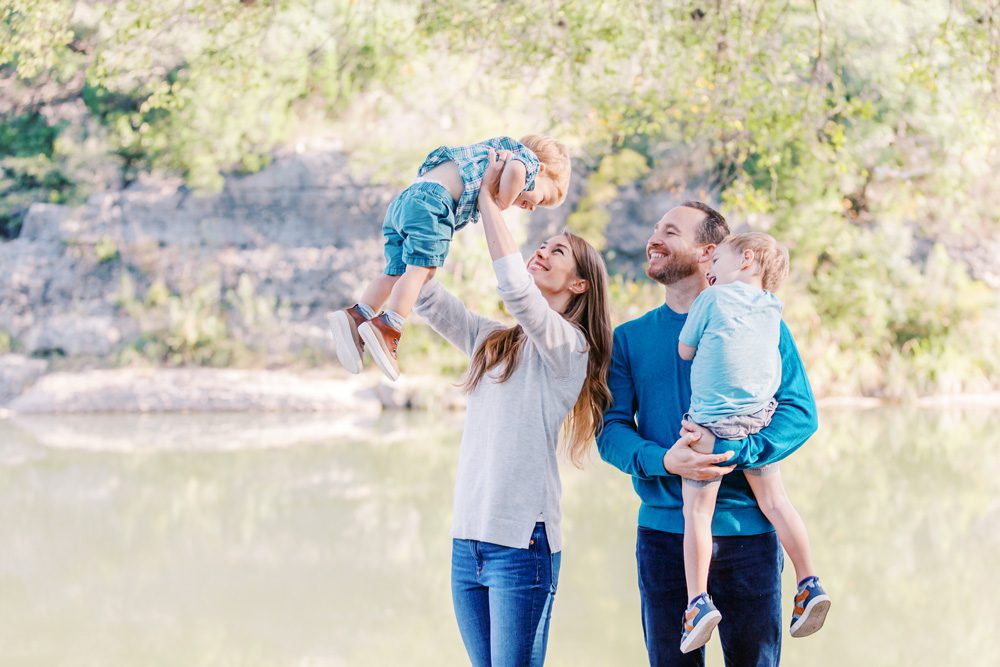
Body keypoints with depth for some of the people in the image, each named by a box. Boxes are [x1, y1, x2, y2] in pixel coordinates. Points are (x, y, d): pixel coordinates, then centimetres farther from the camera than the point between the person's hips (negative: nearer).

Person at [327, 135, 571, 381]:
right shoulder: (528, 159, 9)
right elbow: (515, 171, -15)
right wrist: (501, 205, -4)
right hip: (433, 199, -9)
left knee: (396, 272, 5)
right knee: (421, 268, -16)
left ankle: (357, 314, -8)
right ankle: (387, 326, -28)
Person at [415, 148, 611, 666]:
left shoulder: (568, 346, -6)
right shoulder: (490, 341, 17)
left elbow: (515, 288, -21)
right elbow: (426, 297, 14)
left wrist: (488, 196, -13)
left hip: (522, 541, -7)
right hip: (467, 539, 7)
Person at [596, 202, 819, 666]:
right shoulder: (630, 338, 9)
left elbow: (800, 412, -4)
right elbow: (610, 429, 0)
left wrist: (737, 451, -21)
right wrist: (664, 460, -20)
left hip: (747, 529, -2)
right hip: (663, 530, 2)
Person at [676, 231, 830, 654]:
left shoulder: (712, 298, -5)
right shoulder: (771, 306, 10)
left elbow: (685, 350, 5)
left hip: (712, 422, -5)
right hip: (760, 419, 5)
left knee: (697, 510, -2)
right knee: (774, 500, 12)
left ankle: (699, 601, -8)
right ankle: (809, 584, 8)